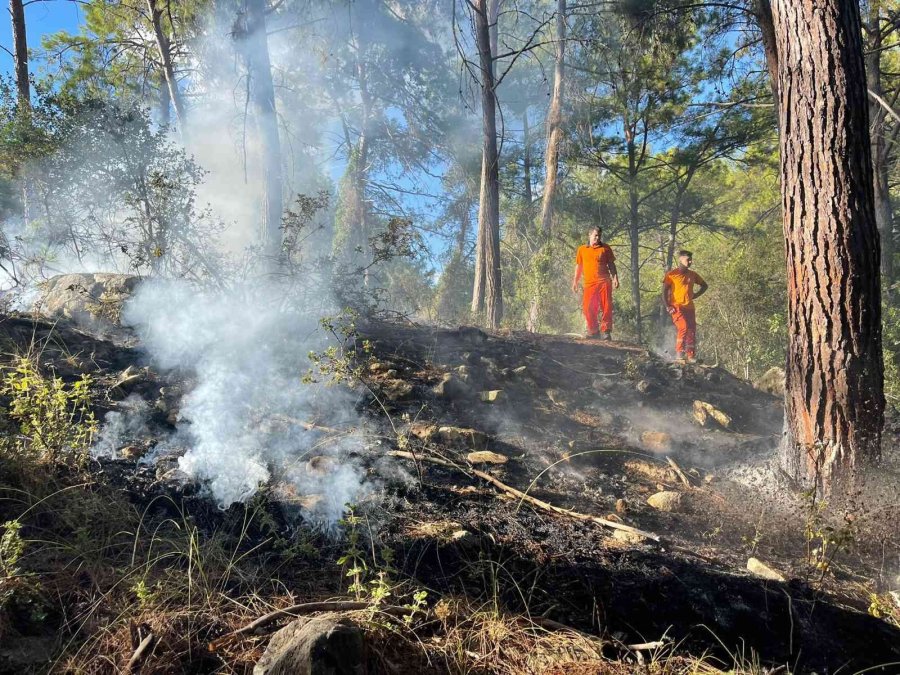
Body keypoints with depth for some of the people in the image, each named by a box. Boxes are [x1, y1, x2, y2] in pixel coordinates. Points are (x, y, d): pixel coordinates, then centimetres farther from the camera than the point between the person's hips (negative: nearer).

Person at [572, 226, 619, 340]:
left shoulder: (605, 248, 11)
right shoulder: (582, 249, 14)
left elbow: (611, 264, 11)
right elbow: (578, 266, 18)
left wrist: (615, 277, -2)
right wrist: (575, 281, 13)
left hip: (604, 281, -1)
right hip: (589, 283, 1)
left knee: (607, 307, -6)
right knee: (588, 308, -3)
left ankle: (606, 331, -2)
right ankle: (593, 331, 8)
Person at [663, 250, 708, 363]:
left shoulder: (692, 274, 12)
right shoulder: (672, 274, -3)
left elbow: (704, 285, 27)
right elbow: (664, 291, -4)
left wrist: (695, 295, 11)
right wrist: (667, 306, -12)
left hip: (689, 307, 6)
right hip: (677, 307, -6)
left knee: (692, 331, 2)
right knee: (683, 327, -22)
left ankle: (691, 356, 8)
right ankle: (679, 352, -14)